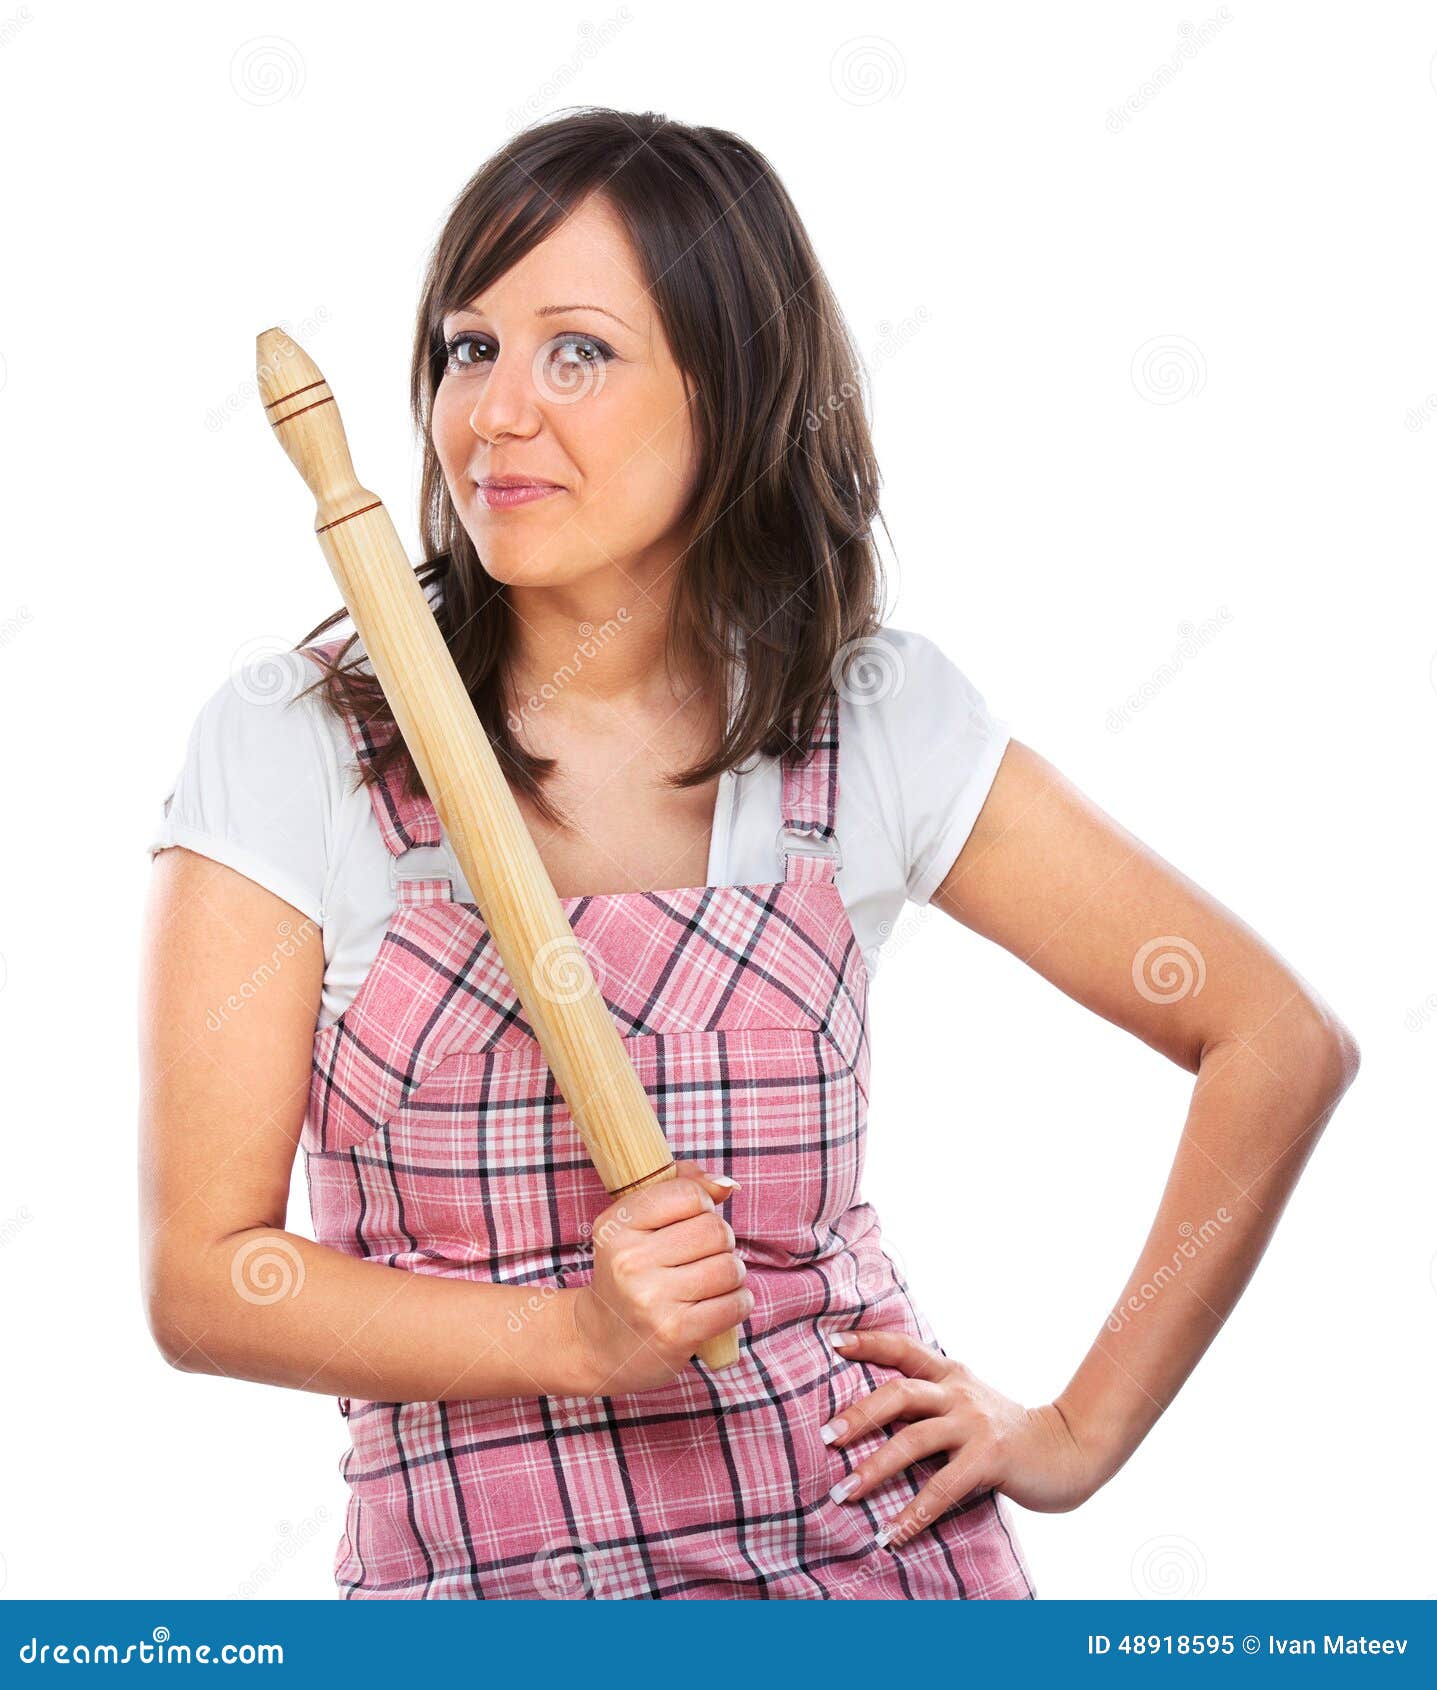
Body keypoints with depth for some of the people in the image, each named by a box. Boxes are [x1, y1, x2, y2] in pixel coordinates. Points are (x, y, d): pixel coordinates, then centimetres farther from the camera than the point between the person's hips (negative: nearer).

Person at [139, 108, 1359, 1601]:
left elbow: (1282, 1042, 2)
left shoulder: (874, 719, -4)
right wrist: (579, 1334, -21)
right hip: (468, 1574, 1)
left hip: (865, 1541, 0)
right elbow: (202, 1277, -8)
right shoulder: (291, 745, -7)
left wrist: (1079, 1436, -1)